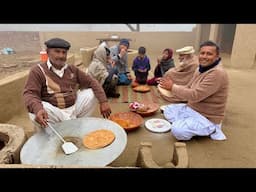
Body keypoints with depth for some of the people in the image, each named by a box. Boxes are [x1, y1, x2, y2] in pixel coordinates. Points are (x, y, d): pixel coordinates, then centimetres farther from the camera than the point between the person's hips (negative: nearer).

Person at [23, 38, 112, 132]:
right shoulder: (38, 70, -7)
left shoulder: (72, 69, 5)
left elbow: (91, 82, 3)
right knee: (35, 112, -32)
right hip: (54, 112, -4)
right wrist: (38, 109, -41)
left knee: (91, 93, -5)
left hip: (74, 108, 4)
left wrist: (103, 101, -10)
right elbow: (30, 94, -17)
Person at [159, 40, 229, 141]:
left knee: (177, 130, -26)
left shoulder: (218, 73, -25)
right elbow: (188, 88, 8)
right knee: (168, 110, 9)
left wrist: (172, 87, -20)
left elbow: (195, 95, -30)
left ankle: (210, 129, -4)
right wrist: (171, 86, -9)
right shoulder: (201, 69, 5)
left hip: (207, 118, -8)